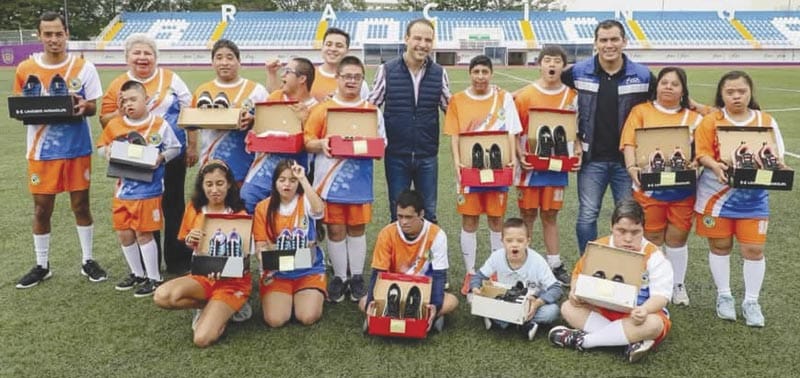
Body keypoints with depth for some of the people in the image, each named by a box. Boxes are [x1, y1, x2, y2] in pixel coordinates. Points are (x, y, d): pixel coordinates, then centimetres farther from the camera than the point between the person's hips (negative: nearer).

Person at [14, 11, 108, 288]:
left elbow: (92, 107, 0)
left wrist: (83, 106, -23)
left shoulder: (83, 67, -3)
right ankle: (41, 266, 23)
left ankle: (87, 261, 21)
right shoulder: (25, 69, 0)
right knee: (41, 209, 8)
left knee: (81, 204, 8)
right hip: (42, 150, 1)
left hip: (77, 149, -1)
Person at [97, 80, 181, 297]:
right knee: (124, 233, 11)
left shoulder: (159, 125, -7)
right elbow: (101, 147, 14)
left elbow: (175, 148, -1)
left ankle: (154, 278, 15)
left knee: (143, 233, 0)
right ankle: (137, 273, 31)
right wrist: (107, 151, -8)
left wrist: (161, 157, -18)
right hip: (123, 189, 5)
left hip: (148, 190, -5)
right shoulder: (114, 125, 3)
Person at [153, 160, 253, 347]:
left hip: (232, 281, -4)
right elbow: (186, 244, 12)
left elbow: (244, 256, -8)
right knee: (161, 296, -26)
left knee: (202, 339, -23)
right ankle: (214, 308, -1)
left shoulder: (239, 214, -12)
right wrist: (189, 241, -12)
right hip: (202, 276, 5)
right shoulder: (194, 208, -1)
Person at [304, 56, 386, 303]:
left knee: (357, 228, 9)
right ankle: (339, 277, 20)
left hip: (359, 181, 1)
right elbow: (307, 142, 1)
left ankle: (357, 277, 21)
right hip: (330, 181, 0)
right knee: (335, 229, 6)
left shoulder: (372, 110, 5)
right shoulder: (323, 109, 2)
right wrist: (321, 144, -18)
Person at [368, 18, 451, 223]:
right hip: (396, 155, -1)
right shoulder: (387, 70, -5)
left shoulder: (439, 73, 0)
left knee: (428, 213, 11)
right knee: (398, 213, 11)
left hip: (428, 156, 1)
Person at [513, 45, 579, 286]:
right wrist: (520, 156, -13)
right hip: (530, 166, -2)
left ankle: (555, 264, 19)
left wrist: (577, 151, -6)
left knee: (550, 215, 11)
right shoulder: (525, 95, -4)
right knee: (528, 215, 6)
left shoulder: (572, 96, 3)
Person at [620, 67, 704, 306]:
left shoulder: (694, 118, 10)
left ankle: (678, 284, 24)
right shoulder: (641, 111, 5)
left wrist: (689, 159, -17)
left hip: (683, 188, 1)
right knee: (652, 237, 6)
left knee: (677, 236, 7)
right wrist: (632, 167, -22)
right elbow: (629, 144, -5)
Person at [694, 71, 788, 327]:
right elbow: (702, 153, -7)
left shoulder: (766, 122, 4)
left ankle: (751, 302, 17)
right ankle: (724, 296, 25)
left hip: (753, 196, 1)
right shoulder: (711, 121, -3)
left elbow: (777, 157, 5)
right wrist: (715, 166, -26)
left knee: (754, 249, 2)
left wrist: (778, 165, -16)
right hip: (718, 193, -1)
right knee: (720, 246, 9)